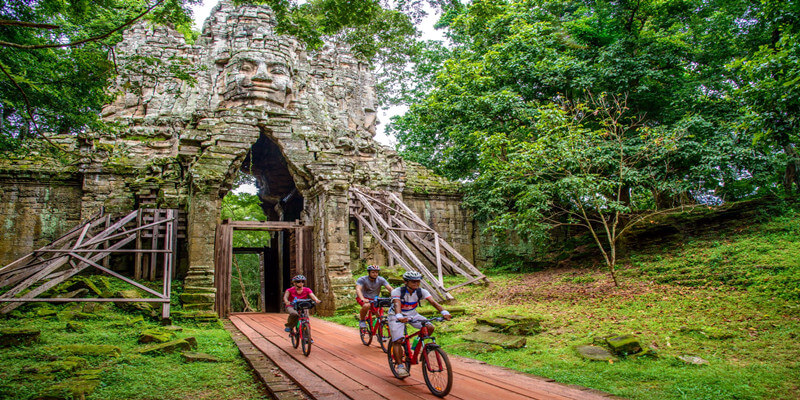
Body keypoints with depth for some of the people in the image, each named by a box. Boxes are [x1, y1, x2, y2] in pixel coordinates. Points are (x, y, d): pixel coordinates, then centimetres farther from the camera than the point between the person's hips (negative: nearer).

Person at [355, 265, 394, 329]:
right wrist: (363, 299, -53)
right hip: (363, 297, -3)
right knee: (366, 305, -36)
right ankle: (362, 320, -8)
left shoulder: (381, 280, -13)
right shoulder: (362, 279, -19)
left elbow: (390, 288, -22)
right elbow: (358, 289, -34)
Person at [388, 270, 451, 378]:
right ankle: (400, 366, -4)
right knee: (397, 341, -18)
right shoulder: (397, 291, -26)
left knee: (430, 327, -15)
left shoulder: (421, 292, -16)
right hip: (396, 316, -4)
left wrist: (444, 312, -45)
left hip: (412, 315, 4)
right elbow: (397, 305, -42)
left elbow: (433, 302, -28)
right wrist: (399, 317, -63)